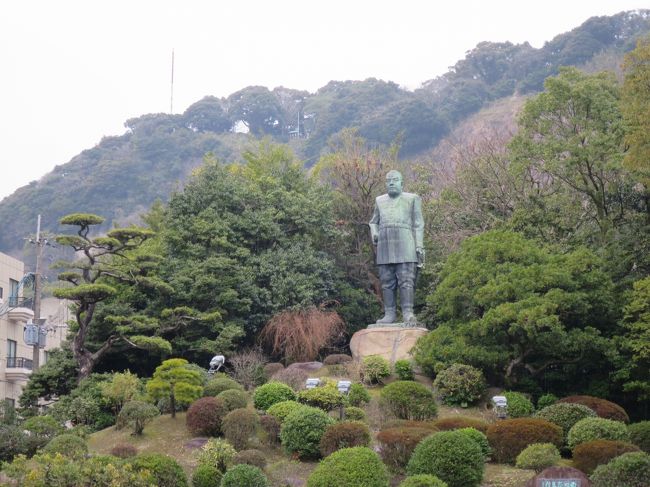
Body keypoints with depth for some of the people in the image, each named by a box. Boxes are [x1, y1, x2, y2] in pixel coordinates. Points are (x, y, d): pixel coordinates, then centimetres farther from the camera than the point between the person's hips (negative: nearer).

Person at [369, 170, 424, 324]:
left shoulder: (412, 199, 9)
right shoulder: (380, 200, 19)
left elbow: (418, 224, 5)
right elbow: (373, 222, 25)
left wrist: (419, 246, -5)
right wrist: (374, 233, 2)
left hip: (405, 247, -4)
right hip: (385, 248, 4)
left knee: (406, 280, -10)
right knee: (387, 282, 0)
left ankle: (408, 313, -11)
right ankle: (390, 314, 2)